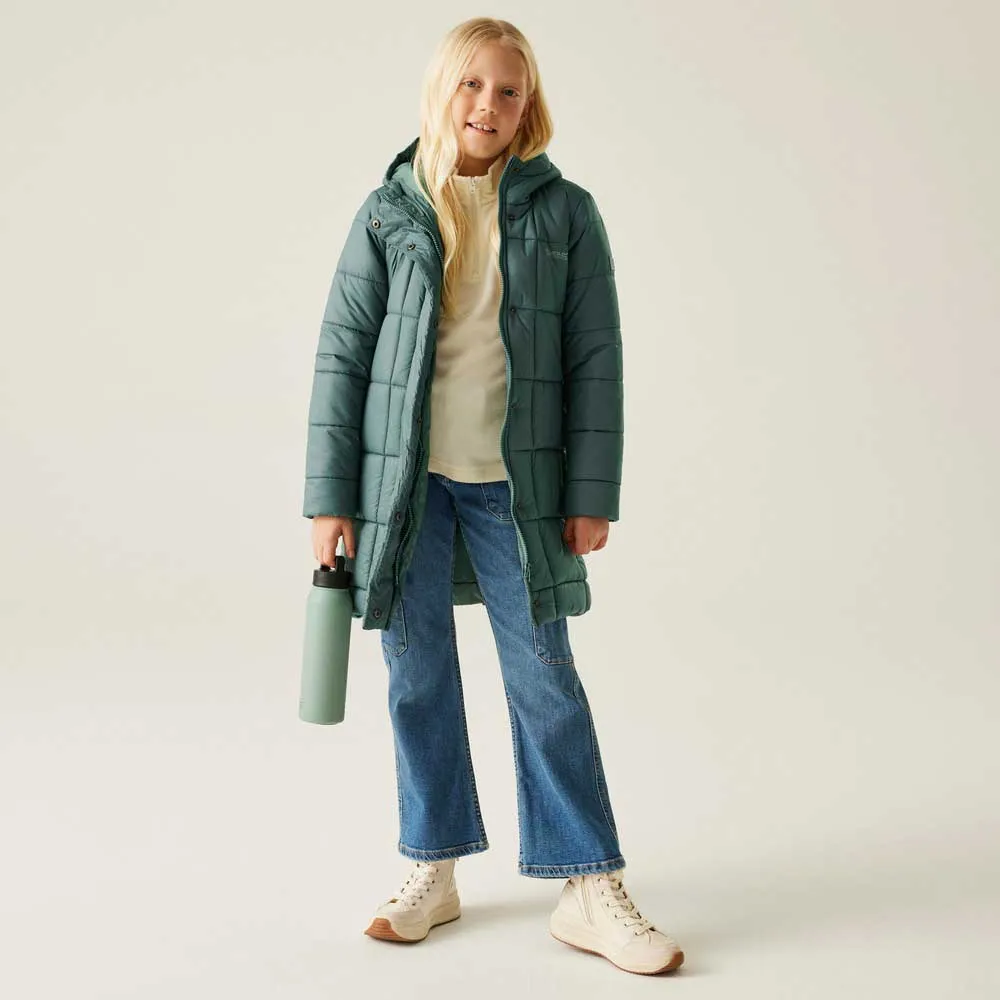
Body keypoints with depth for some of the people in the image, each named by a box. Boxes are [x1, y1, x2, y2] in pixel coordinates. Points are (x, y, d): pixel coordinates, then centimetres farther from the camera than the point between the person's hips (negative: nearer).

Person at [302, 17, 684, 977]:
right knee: (418, 674, 9)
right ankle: (433, 871, 25)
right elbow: (341, 356, 2)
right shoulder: (387, 214, 3)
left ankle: (588, 889, 12)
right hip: (402, 476, 2)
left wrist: (591, 494, -3)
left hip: (512, 479, -1)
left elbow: (595, 360, 1)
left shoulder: (563, 212, 1)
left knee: (544, 677, 2)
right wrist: (329, 498, -2)